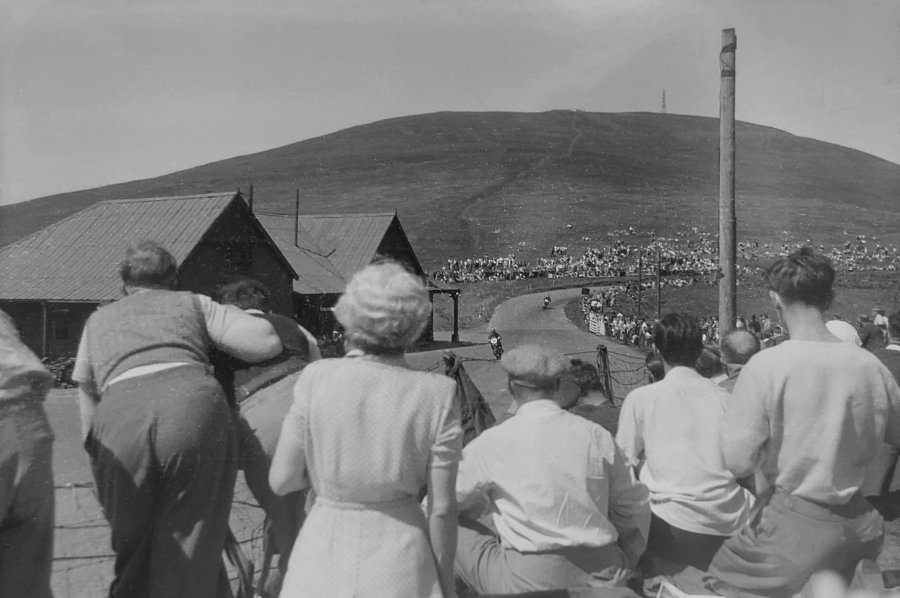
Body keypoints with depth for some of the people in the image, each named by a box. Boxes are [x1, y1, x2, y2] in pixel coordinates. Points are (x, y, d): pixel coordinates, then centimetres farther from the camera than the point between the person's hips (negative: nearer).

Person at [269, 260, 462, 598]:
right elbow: (442, 508, -7)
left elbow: (282, 481, -5)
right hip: (400, 565, 0)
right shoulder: (437, 394, -12)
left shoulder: (317, 378, -11)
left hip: (326, 558, 1)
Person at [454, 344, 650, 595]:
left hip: (528, 580, -4)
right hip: (604, 576, 4)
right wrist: (624, 568, 23)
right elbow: (635, 508, 9)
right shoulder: (597, 435, 0)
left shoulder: (491, 444, -7)